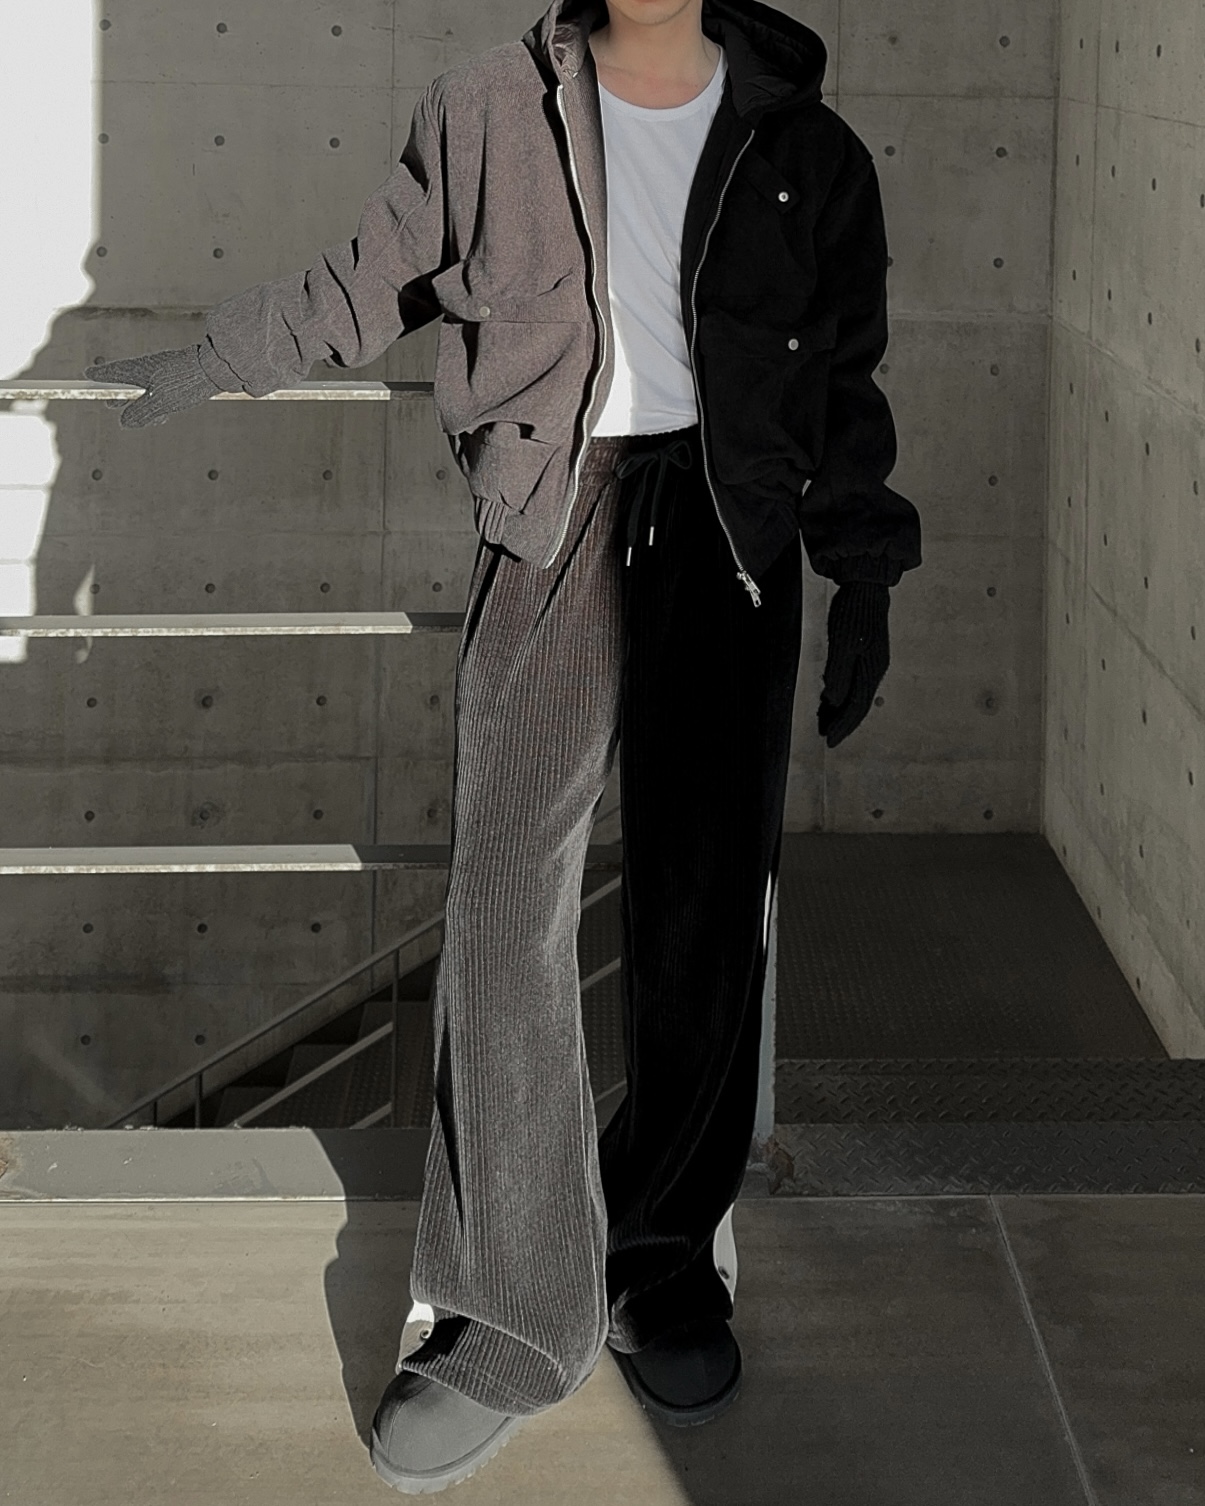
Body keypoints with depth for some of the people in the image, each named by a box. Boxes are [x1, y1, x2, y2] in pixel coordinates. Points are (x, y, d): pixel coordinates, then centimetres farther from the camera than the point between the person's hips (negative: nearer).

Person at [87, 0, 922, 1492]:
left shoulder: (800, 146, 6)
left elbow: (846, 378, 12)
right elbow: (374, 280, 17)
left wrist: (862, 581, 10)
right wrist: (212, 362, 22)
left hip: (727, 529, 1)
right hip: (551, 521, -1)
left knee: (707, 912, 3)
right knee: (505, 906, -7)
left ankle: (668, 1253, 21)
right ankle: (513, 1313, 1)